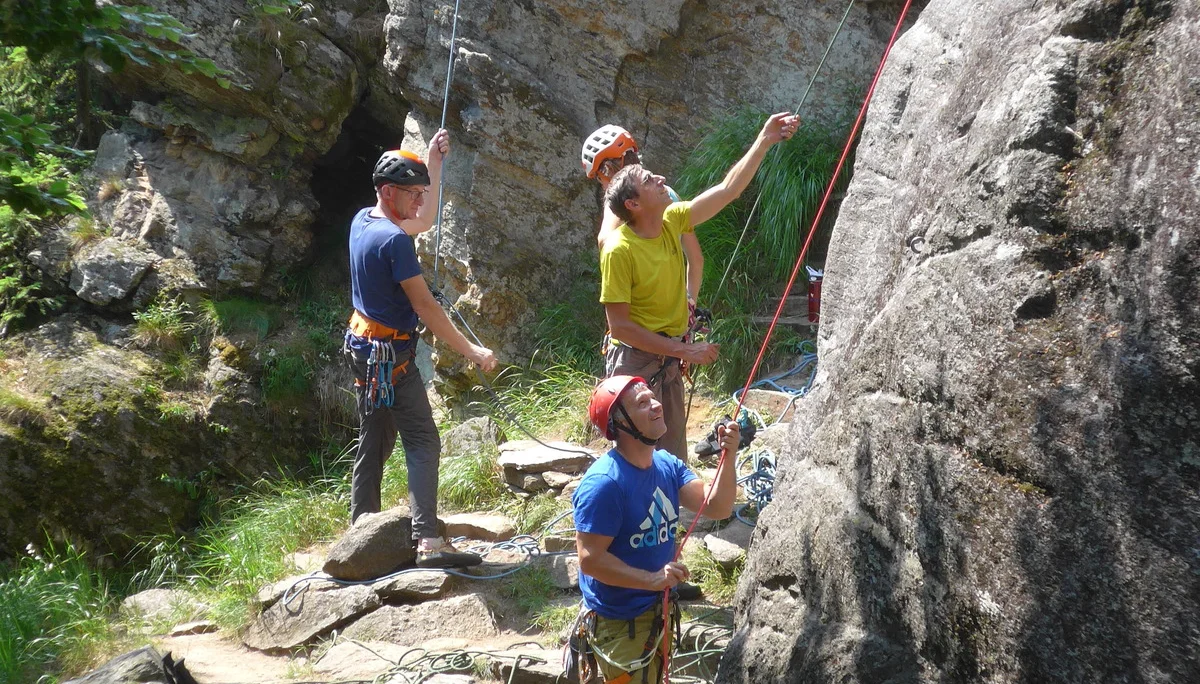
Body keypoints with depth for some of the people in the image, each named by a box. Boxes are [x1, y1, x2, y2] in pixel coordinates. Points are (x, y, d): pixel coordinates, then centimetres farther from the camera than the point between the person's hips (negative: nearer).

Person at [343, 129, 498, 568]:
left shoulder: (362, 222, 8)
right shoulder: (394, 240, -20)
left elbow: (424, 221, 24)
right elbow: (425, 307, -21)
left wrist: (434, 162, 22)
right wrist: (472, 352, -18)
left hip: (363, 350, 10)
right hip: (391, 355, -10)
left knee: (374, 443, 17)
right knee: (422, 443, -13)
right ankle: (428, 542, -22)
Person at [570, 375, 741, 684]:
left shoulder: (666, 464, -3)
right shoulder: (603, 483, -27)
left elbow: (717, 508, -6)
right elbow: (590, 559, -28)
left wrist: (729, 458, -21)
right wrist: (652, 579, -34)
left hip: (657, 609, 9)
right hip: (618, 621, -9)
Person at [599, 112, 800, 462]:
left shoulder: (671, 221, -1)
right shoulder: (619, 250, -20)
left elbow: (728, 189, 3)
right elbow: (619, 326, -20)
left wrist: (765, 141, -4)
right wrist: (685, 350, -20)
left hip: (669, 359, 7)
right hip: (635, 359, -7)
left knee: (674, 456, 15)